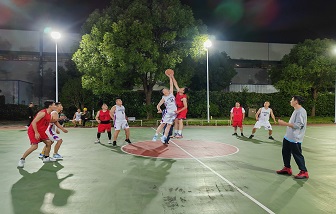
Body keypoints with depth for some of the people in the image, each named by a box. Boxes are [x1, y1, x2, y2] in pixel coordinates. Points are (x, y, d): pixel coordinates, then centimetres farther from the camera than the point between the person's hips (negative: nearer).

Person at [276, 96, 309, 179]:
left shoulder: (301, 111, -18)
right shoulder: (296, 110, 14)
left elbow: (297, 125, -24)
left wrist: (284, 123, -23)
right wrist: (284, 123, 14)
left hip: (295, 138, -10)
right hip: (288, 137, 10)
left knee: (297, 155, -1)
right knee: (285, 152, 15)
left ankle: (304, 172, 11)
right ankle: (287, 168, 28)